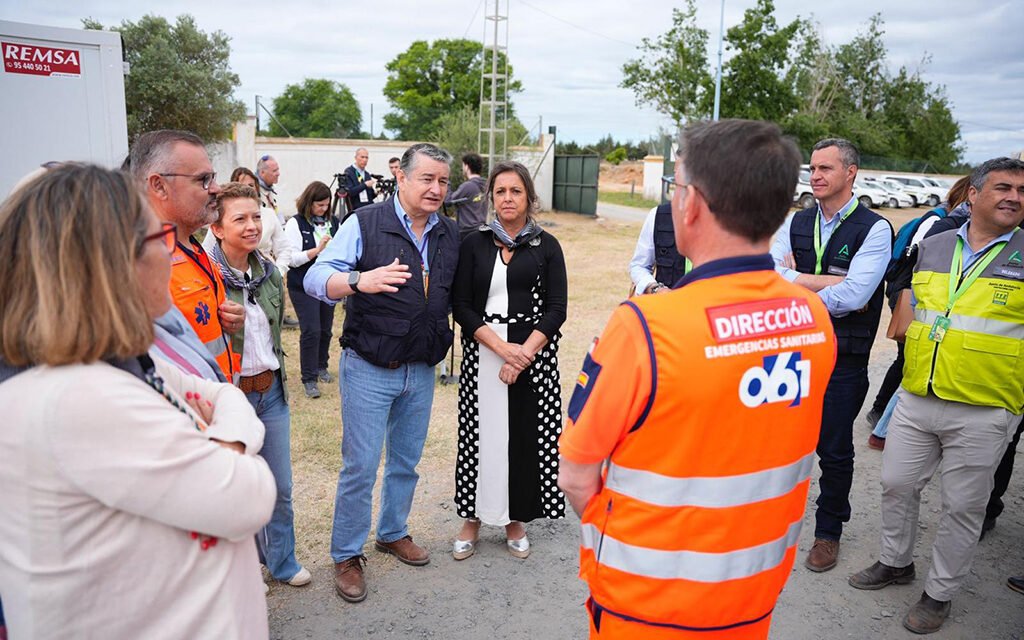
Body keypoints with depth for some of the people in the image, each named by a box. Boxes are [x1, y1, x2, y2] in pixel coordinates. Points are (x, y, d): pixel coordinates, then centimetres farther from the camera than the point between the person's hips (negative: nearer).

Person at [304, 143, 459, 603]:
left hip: (421, 371, 5)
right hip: (369, 370, -5)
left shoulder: (450, 235, 6)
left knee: (406, 462, 17)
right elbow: (315, 277, -19)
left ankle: (393, 533, 39)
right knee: (361, 466, 1)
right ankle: (346, 555, 20)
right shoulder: (365, 224, -11)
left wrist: (443, 344, 6)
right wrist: (360, 281, -38)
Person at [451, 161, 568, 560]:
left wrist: (524, 354, -14)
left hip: (534, 352, 0)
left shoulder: (546, 246, 4)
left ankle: (515, 519, 23)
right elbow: (461, 306, -2)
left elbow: (556, 309, -2)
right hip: (483, 352, 0)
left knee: (524, 434, 5)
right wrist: (502, 347, -13)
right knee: (482, 433, 4)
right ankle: (474, 517, 22)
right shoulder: (474, 244, 5)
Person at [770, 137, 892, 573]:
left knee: (834, 451, 11)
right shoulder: (796, 222, 5)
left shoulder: (874, 229, -8)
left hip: (841, 360, -4)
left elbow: (854, 295, -21)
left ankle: (828, 532, 32)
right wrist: (825, 284, -17)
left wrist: (796, 283, -11)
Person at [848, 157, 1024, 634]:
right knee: (897, 484, 14)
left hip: (982, 413, -4)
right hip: (916, 400, 4)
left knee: (962, 507, 9)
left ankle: (940, 593, 27)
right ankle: (896, 562, 37)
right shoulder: (932, 247, 7)